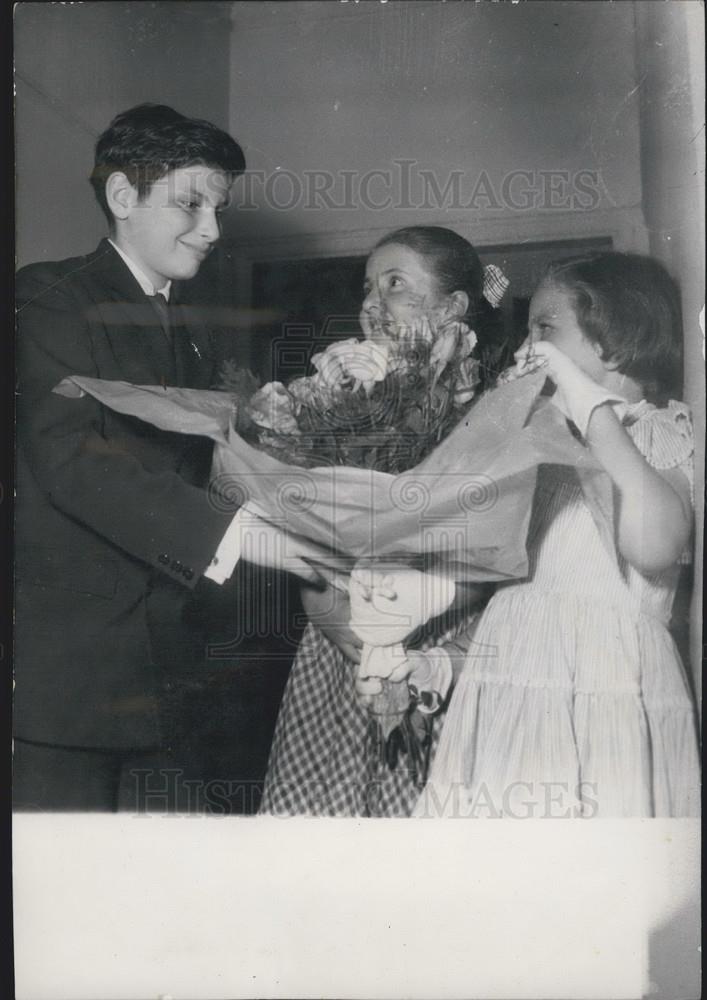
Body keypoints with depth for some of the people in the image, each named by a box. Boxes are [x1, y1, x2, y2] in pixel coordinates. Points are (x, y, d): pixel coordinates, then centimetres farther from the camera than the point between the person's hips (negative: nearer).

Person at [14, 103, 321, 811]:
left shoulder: (193, 329, 20)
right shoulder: (50, 297, -4)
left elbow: (196, 469, 14)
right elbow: (70, 459, -19)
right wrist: (236, 536, -25)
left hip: (158, 667, 7)